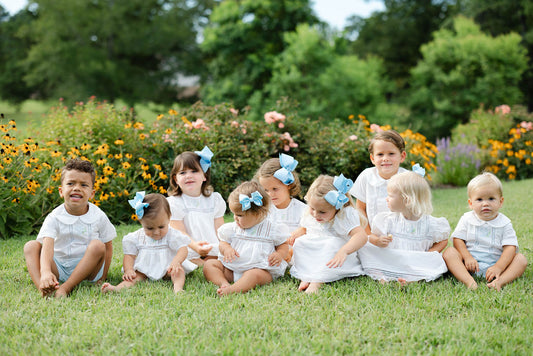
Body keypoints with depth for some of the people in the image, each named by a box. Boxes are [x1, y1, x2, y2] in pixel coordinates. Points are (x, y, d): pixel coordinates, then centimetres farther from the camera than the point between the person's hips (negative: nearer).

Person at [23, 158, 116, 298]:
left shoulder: (98, 217, -5)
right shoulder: (54, 218, -8)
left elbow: (108, 248, 3)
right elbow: (47, 247, -24)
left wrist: (102, 277, -6)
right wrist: (46, 272, -43)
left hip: (87, 268, -1)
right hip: (59, 269, 1)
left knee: (97, 245, -27)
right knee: (30, 246, -16)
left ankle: (65, 288, -32)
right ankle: (43, 288, -40)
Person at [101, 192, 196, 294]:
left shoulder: (172, 235, -7)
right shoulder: (136, 238, -1)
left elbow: (183, 249, -14)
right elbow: (129, 255, 2)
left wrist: (176, 262, -36)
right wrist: (128, 270, -18)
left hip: (167, 269, -1)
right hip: (145, 269, 1)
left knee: (178, 271, -29)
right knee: (135, 276, -25)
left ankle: (178, 287, -54)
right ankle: (117, 288, -48)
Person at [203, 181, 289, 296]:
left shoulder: (271, 229, 1)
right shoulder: (233, 228, 11)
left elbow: (283, 245, 11)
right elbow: (223, 242, 17)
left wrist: (279, 254, -12)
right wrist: (226, 249, -8)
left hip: (261, 269, -5)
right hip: (231, 269, 5)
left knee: (254, 275, -39)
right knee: (209, 264, -10)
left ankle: (232, 290, -60)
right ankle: (224, 283, -35)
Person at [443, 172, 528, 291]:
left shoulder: (504, 223, 1)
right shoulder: (467, 219, 4)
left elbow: (510, 248, -7)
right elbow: (458, 240, 1)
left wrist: (498, 267, -23)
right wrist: (467, 257, -17)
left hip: (494, 265, 0)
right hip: (471, 264, 0)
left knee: (521, 259, -19)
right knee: (449, 252, -23)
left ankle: (499, 281, -42)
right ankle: (468, 281, -43)